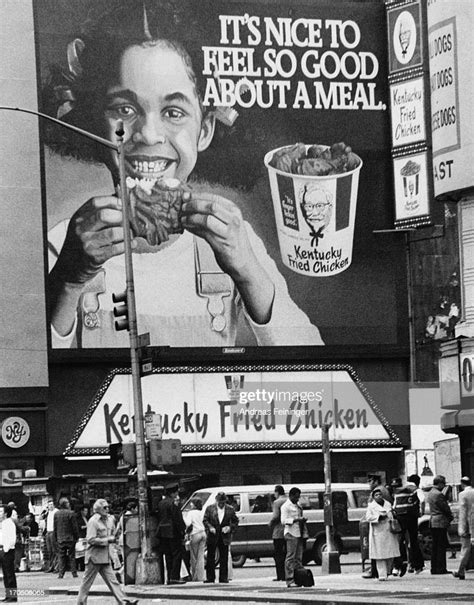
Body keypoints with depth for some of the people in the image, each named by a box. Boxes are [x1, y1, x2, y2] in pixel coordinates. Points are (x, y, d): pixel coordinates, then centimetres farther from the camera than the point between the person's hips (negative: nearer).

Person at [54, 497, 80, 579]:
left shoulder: (56, 514, 2)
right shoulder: (70, 513, -10)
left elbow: (55, 528, 8)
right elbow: (75, 527, -8)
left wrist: (56, 538, 15)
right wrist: (76, 537, 3)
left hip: (60, 539, 3)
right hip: (70, 538, -3)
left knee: (61, 557, 5)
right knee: (71, 556, 4)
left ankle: (60, 573, -1)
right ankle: (74, 573, 4)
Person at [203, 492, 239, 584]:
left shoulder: (230, 509, 4)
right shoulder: (210, 508, 2)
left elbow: (235, 521, 8)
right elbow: (205, 520, 2)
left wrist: (230, 528, -10)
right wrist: (210, 527, -15)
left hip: (224, 537, 0)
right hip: (212, 537, 0)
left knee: (224, 559, 2)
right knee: (210, 558, 3)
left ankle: (223, 578, 7)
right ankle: (210, 578, 8)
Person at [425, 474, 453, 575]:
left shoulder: (430, 493, 14)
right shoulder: (438, 494, -16)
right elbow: (445, 508, -12)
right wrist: (450, 517, 3)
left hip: (432, 522, 10)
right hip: (440, 523, -10)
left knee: (435, 546, 11)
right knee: (441, 546, -6)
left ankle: (434, 568, 12)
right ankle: (441, 568, -7)